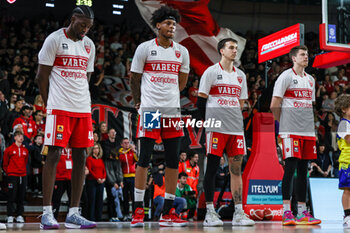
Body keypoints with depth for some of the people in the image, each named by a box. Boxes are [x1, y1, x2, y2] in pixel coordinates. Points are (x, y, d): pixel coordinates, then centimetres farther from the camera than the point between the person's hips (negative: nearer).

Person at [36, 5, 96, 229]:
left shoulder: (89, 45, 15)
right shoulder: (54, 39, -3)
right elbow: (42, 76, -3)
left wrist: (83, 101, 12)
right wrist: (49, 105, -2)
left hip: (83, 109, 6)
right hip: (59, 108, -6)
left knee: (80, 157, 3)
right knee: (54, 154, -8)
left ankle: (74, 213, 8)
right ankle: (47, 213, -5)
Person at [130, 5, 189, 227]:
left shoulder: (182, 51, 10)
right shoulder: (145, 48, 0)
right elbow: (135, 78, 8)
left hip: (173, 111, 4)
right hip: (149, 109, -4)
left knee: (173, 161, 3)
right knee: (144, 159, -5)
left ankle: (168, 213, 10)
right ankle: (138, 211, 2)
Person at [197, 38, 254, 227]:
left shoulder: (240, 75, 16)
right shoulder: (211, 72, 1)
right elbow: (201, 101, -1)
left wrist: (234, 120, 12)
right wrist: (210, 121, -2)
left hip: (236, 127, 5)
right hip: (216, 127, -5)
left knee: (236, 168, 3)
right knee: (212, 167, -3)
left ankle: (238, 213, 5)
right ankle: (209, 213, 1)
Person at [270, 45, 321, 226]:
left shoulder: (310, 80, 18)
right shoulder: (286, 76, -4)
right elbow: (274, 105, -5)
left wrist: (310, 126, 15)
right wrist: (284, 122, 6)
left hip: (308, 131, 7)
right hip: (290, 131, -7)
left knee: (303, 170, 8)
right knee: (290, 167, -10)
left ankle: (302, 212, 12)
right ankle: (286, 212, -8)